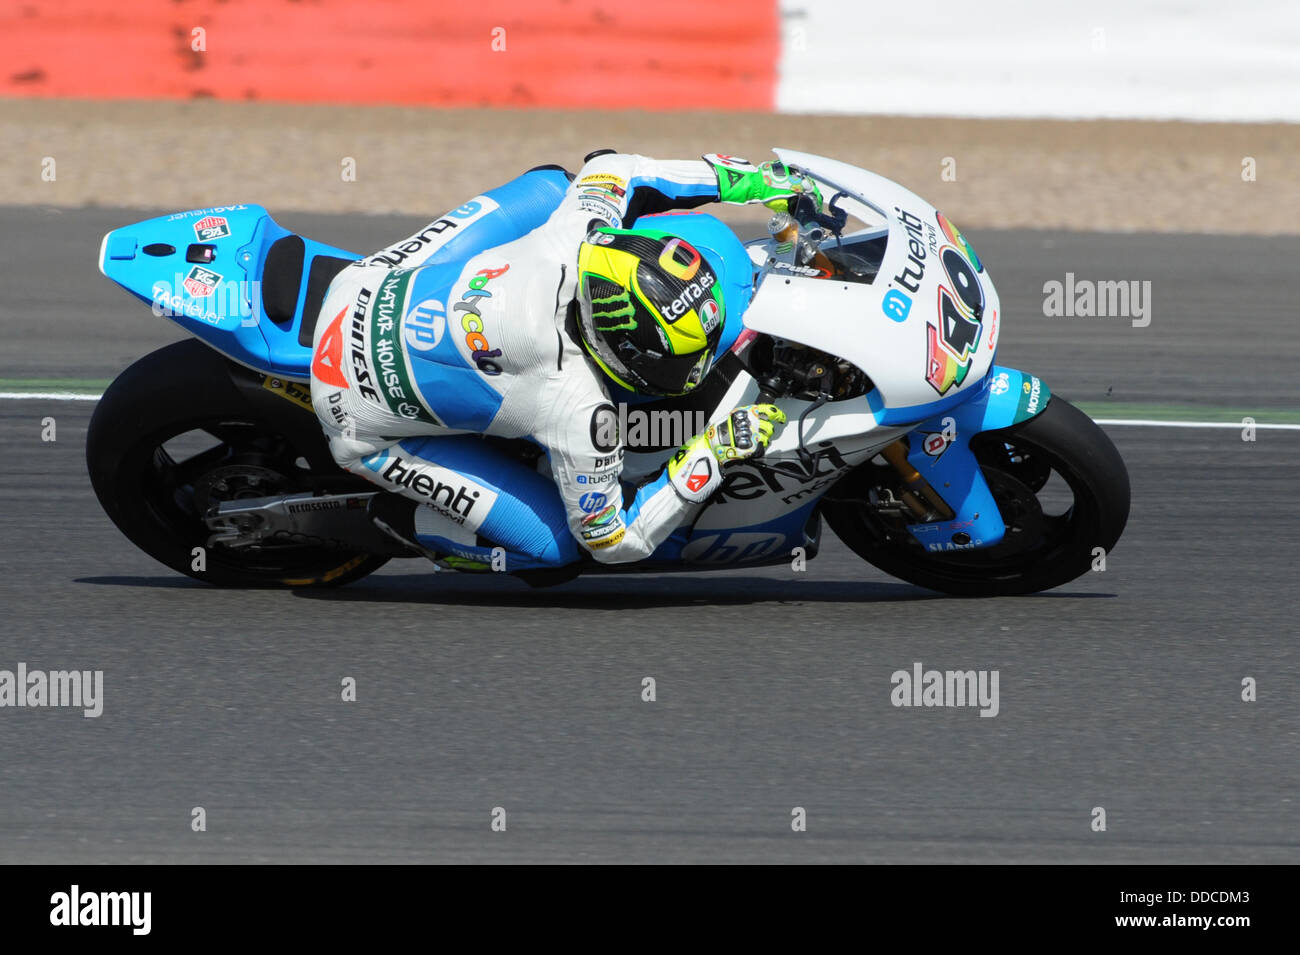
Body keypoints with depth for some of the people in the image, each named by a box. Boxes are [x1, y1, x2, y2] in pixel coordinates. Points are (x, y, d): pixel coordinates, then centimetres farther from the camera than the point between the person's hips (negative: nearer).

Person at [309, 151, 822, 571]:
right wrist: (711, 456, -24)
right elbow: (611, 539, -20)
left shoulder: (578, 234, -24)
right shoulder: (575, 407, -35)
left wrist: (747, 178, 0)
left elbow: (609, 169, 3)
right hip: (368, 419, -6)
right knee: (556, 542, -7)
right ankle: (408, 517, 11)